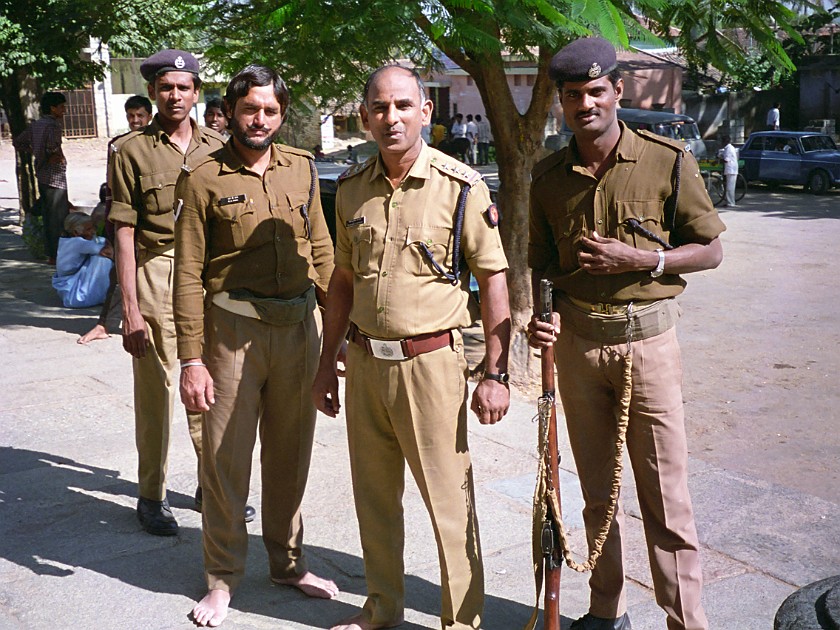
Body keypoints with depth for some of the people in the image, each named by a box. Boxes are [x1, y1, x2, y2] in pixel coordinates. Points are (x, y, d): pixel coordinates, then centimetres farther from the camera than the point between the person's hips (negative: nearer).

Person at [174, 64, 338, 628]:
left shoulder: (301, 169, 7)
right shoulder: (205, 179, -5)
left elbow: (322, 250, 12)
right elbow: (188, 275, -7)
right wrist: (192, 359, -11)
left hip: (299, 327, 4)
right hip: (233, 330, -3)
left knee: (291, 453, 14)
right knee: (226, 456, 5)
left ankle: (288, 560, 32)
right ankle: (224, 577, 23)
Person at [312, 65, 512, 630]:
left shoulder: (461, 186, -9)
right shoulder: (352, 188, 6)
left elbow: (494, 279, -7)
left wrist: (496, 373, -10)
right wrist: (328, 362, 15)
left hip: (430, 361, -5)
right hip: (364, 362, 5)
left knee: (449, 498, 3)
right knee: (374, 494, 16)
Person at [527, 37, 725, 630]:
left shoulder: (669, 160, -5)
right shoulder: (548, 176, 5)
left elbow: (710, 249, 0)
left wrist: (640, 259, -15)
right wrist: (535, 314, -8)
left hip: (648, 339, -3)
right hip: (576, 341, 4)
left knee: (666, 495, -1)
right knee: (598, 491, 13)